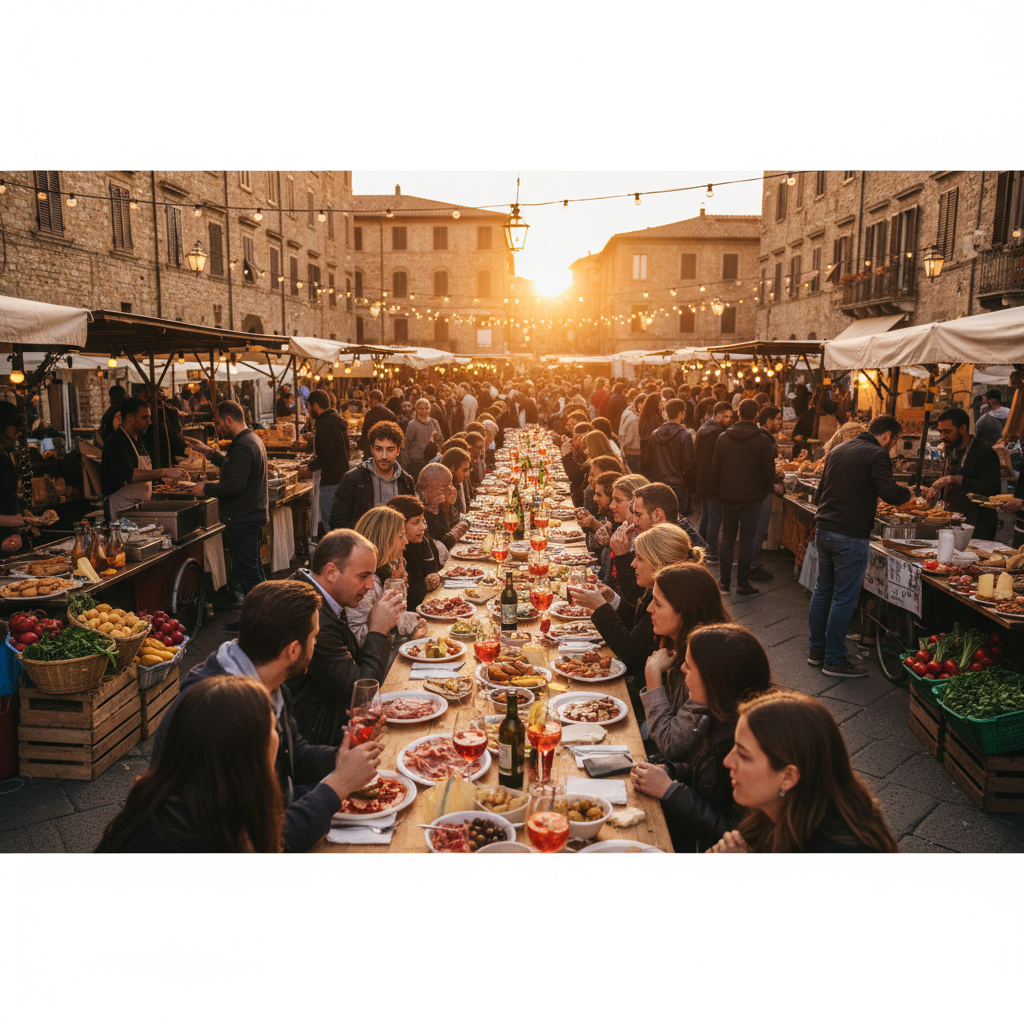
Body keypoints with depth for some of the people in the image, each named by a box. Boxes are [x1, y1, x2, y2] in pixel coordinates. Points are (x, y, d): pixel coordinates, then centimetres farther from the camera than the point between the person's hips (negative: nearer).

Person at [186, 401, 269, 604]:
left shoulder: (242, 446, -19)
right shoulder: (252, 439, 15)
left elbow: (235, 485, -25)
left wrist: (206, 489, -12)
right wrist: (210, 452, 24)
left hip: (242, 521, -11)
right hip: (254, 516, 11)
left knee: (247, 576, -6)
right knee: (255, 573, 17)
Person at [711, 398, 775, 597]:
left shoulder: (723, 438, 0)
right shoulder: (763, 440, -8)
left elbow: (715, 469, 6)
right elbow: (768, 471, -6)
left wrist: (718, 489, 17)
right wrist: (766, 491, 9)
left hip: (728, 497, 2)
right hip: (752, 498, -2)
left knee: (727, 539, 12)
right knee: (747, 540, 4)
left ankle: (724, 582, 14)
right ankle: (742, 584, 8)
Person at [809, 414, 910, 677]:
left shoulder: (837, 451, 15)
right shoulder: (877, 454, -9)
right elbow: (890, 493, -20)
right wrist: (907, 492, 0)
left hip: (823, 529, 8)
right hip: (850, 535, -8)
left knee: (823, 590, 18)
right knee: (844, 598, 0)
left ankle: (816, 650, 27)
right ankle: (834, 660, 8)